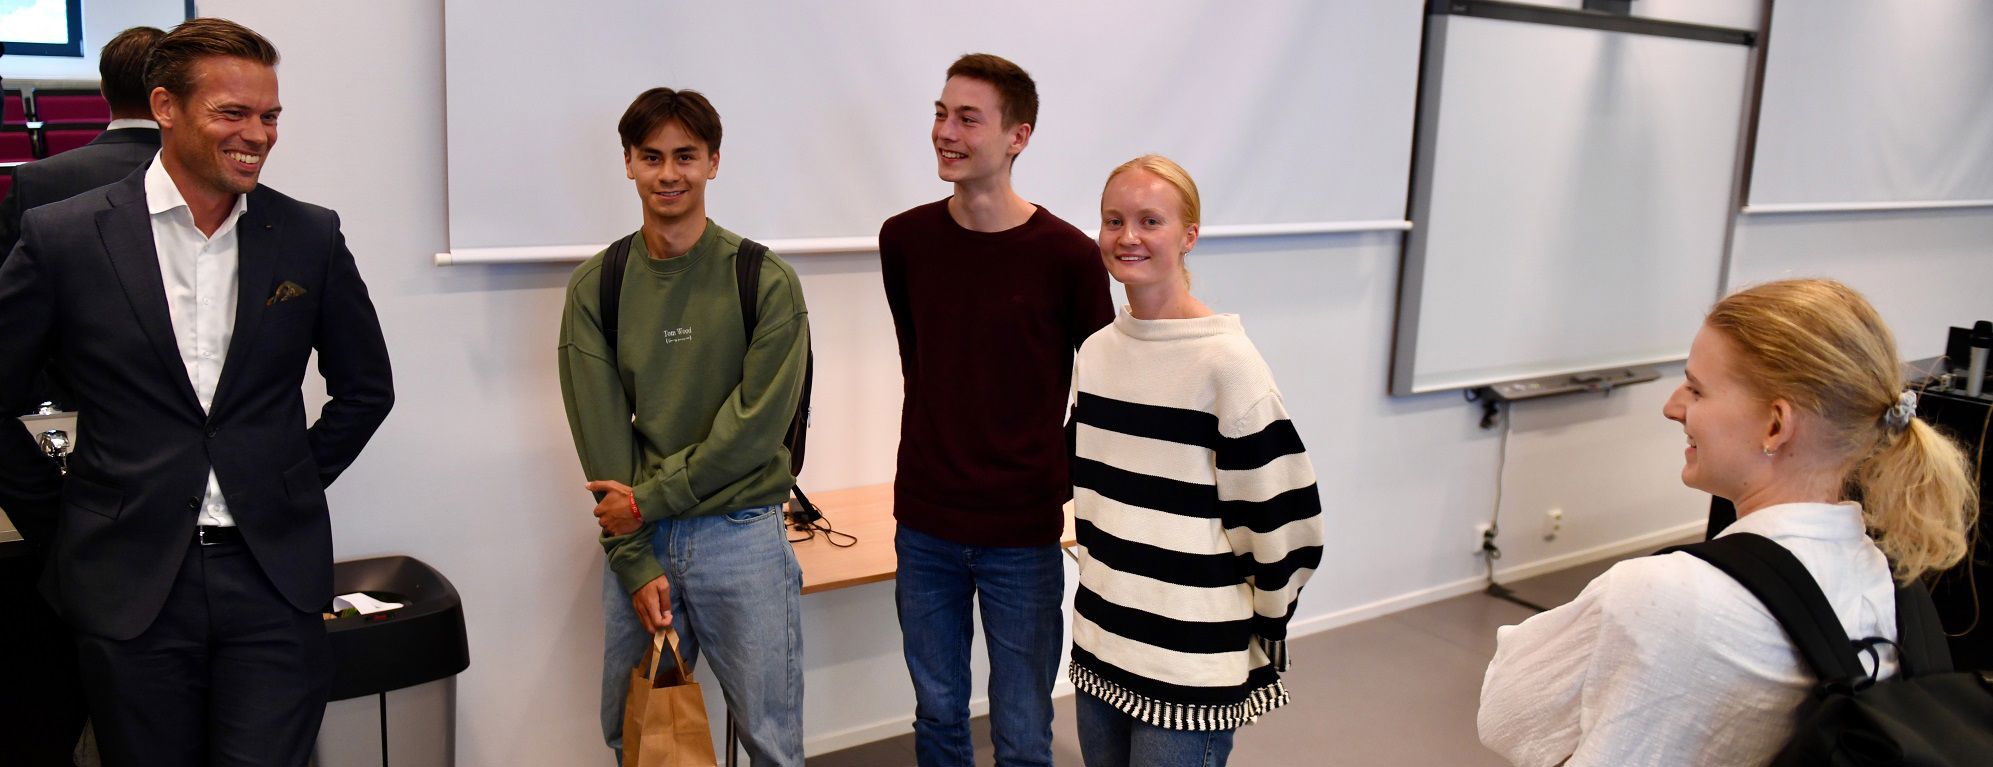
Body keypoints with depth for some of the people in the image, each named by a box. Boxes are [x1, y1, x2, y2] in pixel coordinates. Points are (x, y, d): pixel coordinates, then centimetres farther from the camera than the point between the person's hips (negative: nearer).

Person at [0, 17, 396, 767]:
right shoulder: (63, 237, -2)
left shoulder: (310, 237, 2)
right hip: (130, 585, 0)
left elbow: (365, 387, 14)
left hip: (275, 579, 1)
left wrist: (294, 486, 9)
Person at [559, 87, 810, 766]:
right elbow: (601, 434, -2)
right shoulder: (594, 288, 2)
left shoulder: (766, 282, -6)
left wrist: (651, 498, -12)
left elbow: (757, 423, -12)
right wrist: (635, 561, -8)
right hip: (637, 540, 3)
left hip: (742, 537, -3)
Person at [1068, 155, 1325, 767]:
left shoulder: (1228, 363, -15)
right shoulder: (1096, 351, 6)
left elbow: (1281, 517, -12)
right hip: (1100, 645, 6)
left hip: (1189, 665, -6)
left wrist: (1261, 634, -4)